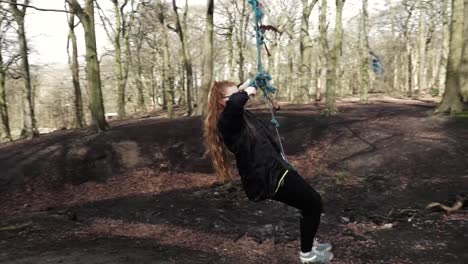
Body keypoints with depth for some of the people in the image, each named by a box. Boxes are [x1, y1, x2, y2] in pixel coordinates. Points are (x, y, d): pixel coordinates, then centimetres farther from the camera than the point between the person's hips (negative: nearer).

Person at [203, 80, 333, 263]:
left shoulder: (236, 116, 6)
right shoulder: (226, 121, -24)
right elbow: (235, 102, -45)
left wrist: (248, 86, 11)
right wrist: (246, 92, -26)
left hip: (273, 167, 10)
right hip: (268, 177, -10)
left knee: (310, 202, 23)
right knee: (314, 203, 4)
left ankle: (309, 243, 44)